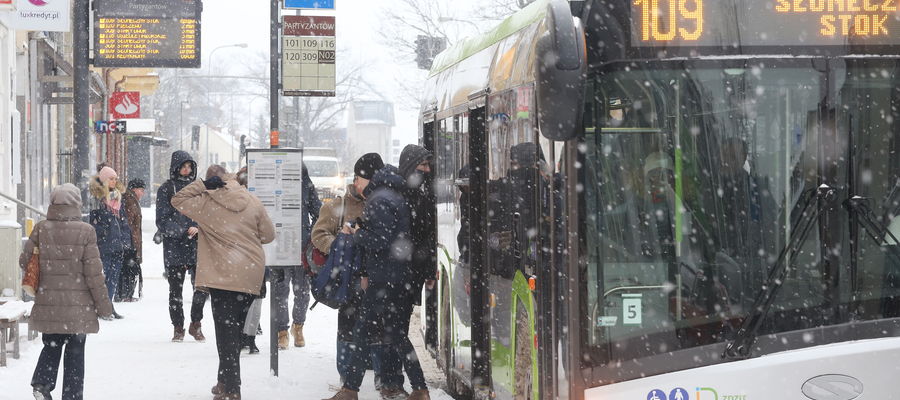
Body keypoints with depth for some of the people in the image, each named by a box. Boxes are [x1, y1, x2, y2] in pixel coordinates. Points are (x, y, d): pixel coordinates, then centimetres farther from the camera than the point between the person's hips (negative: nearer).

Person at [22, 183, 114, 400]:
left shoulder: (41, 230, -3)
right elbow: (94, 273, -9)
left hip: (48, 304, 2)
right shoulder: (85, 232, -10)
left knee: (51, 345, 20)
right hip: (78, 305, -2)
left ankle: (42, 382, -1)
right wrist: (104, 306, 0)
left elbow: (25, 261, 4)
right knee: (75, 352, 8)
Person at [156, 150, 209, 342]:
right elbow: (162, 221, -4)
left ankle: (196, 324, 10)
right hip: (174, 247, -2)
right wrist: (184, 231, -16)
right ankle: (178, 328, 16)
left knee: (203, 287, -8)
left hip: (197, 246, 2)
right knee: (175, 290, 4)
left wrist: (199, 229, -4)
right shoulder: (166, 190, 1)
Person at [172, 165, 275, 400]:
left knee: (226, 331, -2)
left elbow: (178, 200, 4)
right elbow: (269, 235, 9)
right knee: (235, 329, 16)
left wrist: (203, 185, -2)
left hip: (224, 276, -5)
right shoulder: (252, 202, 4)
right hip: (252, 276, 5)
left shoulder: (206, 203, -7)